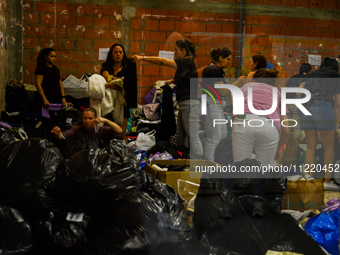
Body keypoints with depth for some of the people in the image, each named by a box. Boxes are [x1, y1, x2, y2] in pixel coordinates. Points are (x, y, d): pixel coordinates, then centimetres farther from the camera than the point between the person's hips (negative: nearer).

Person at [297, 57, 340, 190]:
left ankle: (309, 178, 10)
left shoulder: (312, 74, 25)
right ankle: (327, 181, 5)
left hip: (305, 108, 4)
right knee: (329, 147, 6)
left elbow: (298, 93, 13)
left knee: (311, 146, 13)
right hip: (323, 107, -4)